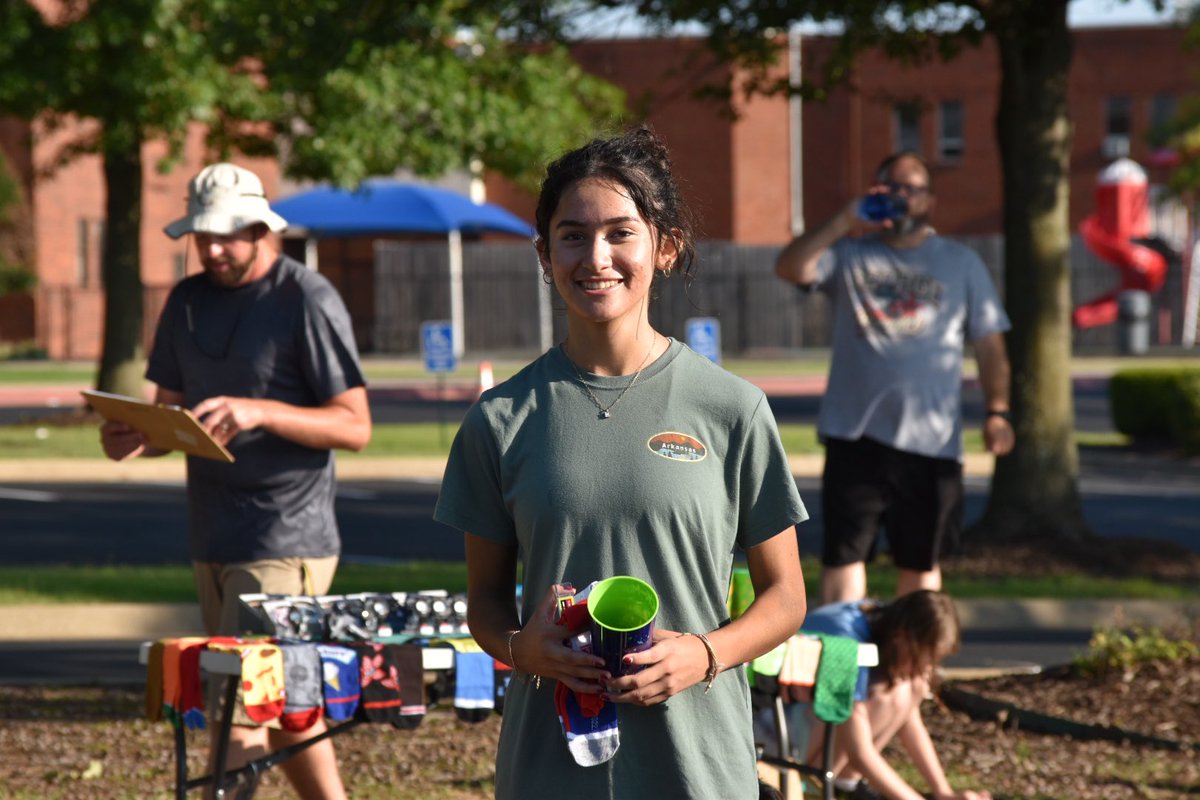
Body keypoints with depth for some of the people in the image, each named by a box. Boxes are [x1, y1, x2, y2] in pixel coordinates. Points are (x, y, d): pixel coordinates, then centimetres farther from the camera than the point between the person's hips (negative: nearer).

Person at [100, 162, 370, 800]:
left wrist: (260, 412, -25)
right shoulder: (188, 301, 12)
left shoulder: (308, 301, -8)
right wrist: (132, 439, -7)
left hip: (285, 544, -7)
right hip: (213, 542, 7)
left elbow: (355, 426, -11)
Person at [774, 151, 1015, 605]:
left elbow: (989, 345, 11)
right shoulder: (850, 257, 9)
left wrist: (997, 410, -2)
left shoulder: (962, 264, 14)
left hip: (931, 442, 1)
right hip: (855, 436, -1)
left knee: (921, 561, 11)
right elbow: (791, 269, -10)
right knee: (843, 555, -7)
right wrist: (845, 221, -14)